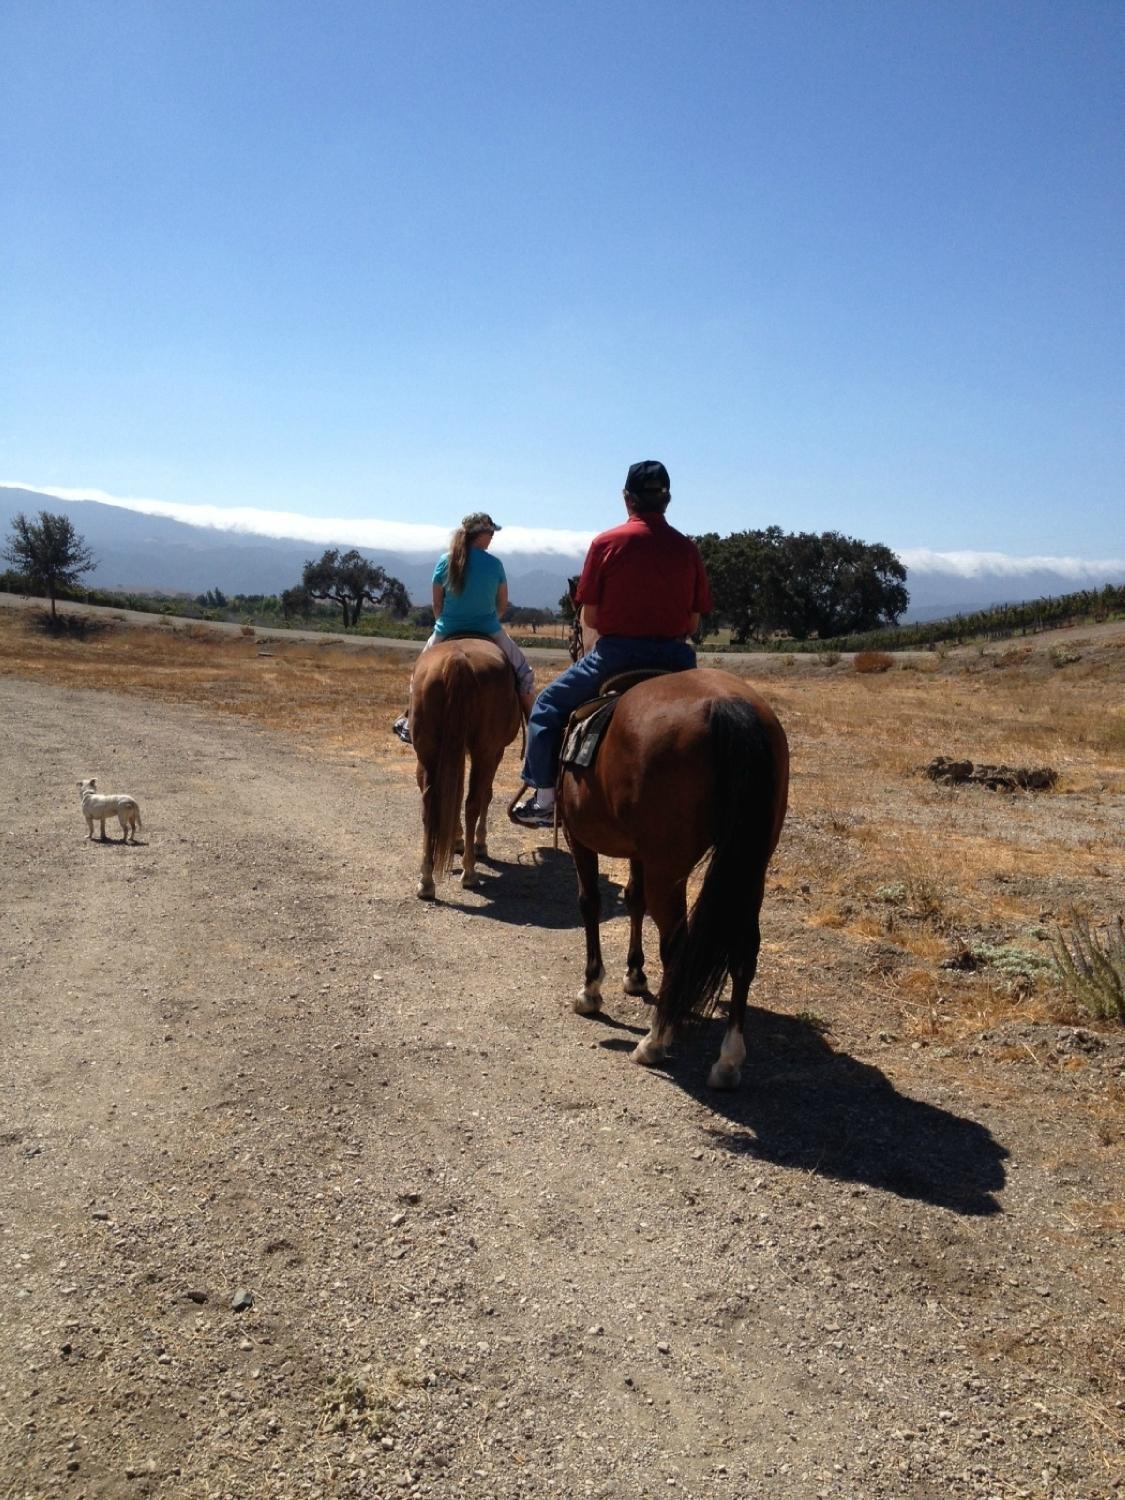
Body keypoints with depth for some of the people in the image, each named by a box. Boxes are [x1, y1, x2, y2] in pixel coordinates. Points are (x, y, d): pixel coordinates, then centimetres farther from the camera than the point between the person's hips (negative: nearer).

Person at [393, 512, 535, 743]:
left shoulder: (445, 561, -4)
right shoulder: (495, 564, -6)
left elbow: (436, 605, 1)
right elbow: (502, 606, 2)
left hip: (447, 633, 2)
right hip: (488, 632, -1)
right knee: (523, 672, 17)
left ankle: (409, 723, 29)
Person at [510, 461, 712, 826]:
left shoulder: (606, 543, -5)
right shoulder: (687, 548, 2)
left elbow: (589, 617, -2)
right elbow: (694, 622, 3)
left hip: (616, 653, -3)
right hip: (673, 657, 3)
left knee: (548, 707, 16)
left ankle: (544, 797, 13)